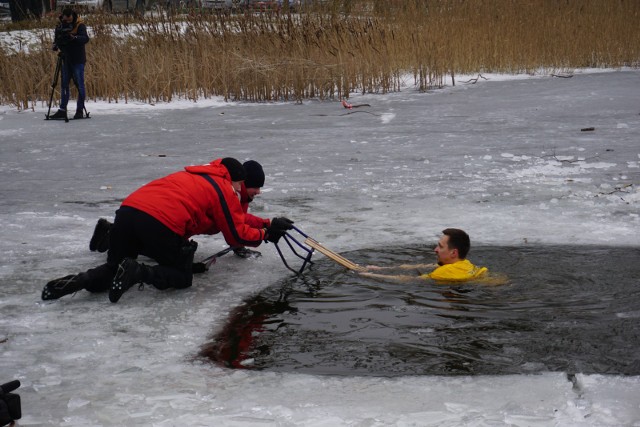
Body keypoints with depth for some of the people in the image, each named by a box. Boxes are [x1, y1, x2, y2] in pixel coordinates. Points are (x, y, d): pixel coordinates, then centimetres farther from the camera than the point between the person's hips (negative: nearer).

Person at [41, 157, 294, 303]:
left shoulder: (191, 176, 34)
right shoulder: (223, 189, 12)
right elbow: (237, 235, 13)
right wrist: (266, 234, 28)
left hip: (127, 210, 7)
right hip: (161, 225, -7)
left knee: (113, 270, 24)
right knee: (182, 277, 15)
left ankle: (82, 281, -8)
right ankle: (138, 273, -13)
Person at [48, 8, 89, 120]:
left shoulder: (80, 26, -10)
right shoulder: (60, 27, 7)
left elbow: (85, 39, -25)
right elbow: (56, 40, 13)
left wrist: (74, 37, -42)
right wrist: (56, 45, -11)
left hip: (78, 60, -6)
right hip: (66, 60, 6)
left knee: (80, 85, -3)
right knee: (64, 85, 6)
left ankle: (80, 110, 3)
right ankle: (62, 110, 10)